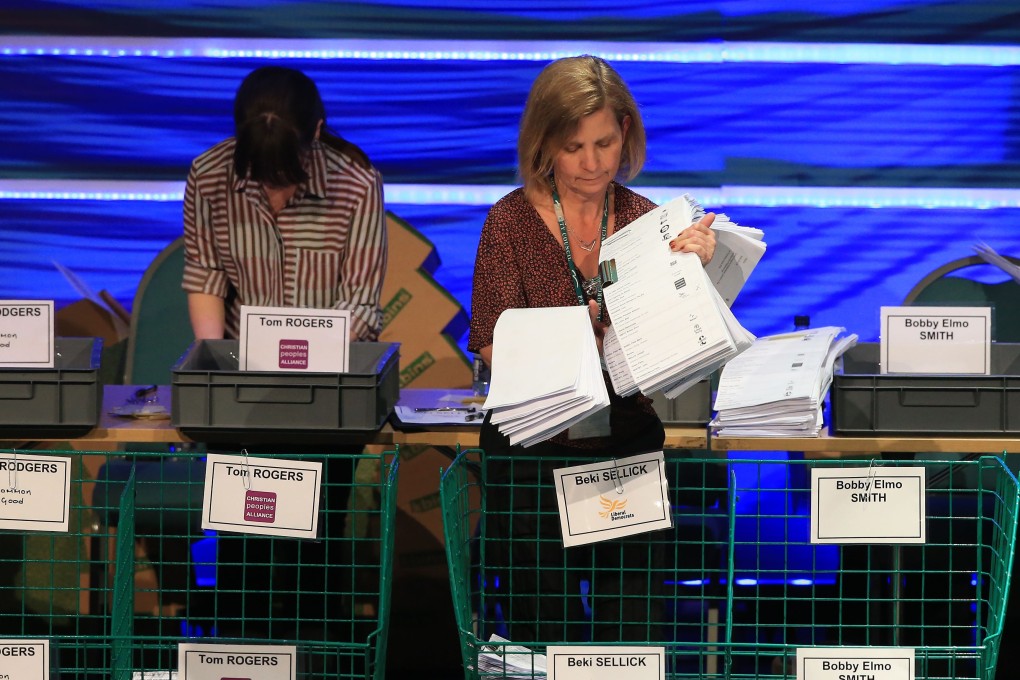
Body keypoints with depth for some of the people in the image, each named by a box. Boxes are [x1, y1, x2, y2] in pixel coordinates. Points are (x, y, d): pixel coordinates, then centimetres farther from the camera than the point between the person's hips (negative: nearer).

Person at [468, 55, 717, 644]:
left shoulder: (646, 220, 4)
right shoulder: (512, 221, -2)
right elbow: (496, 348, -11)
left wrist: (690, 267, -18)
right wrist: (594, 329, -26)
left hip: (630, 449, 2)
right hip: (533, 455, -1)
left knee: (633, 636, 0)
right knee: (543, 635, 5)